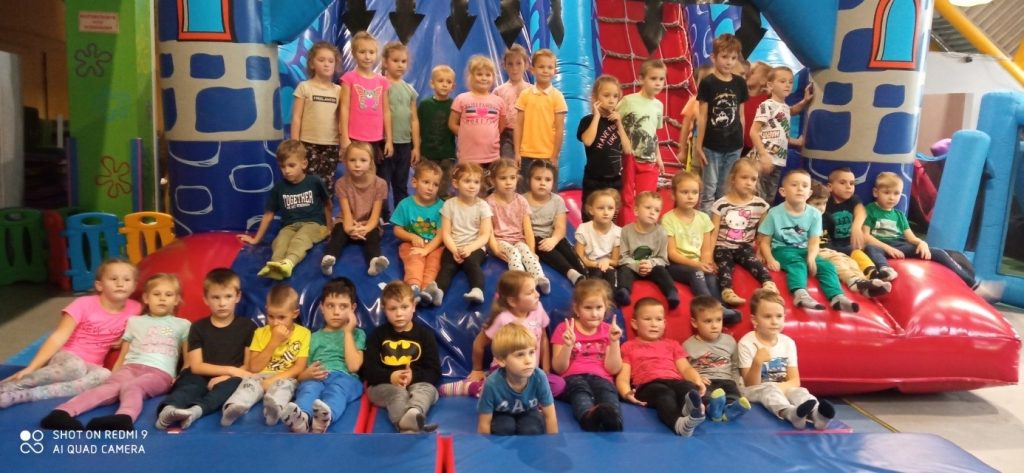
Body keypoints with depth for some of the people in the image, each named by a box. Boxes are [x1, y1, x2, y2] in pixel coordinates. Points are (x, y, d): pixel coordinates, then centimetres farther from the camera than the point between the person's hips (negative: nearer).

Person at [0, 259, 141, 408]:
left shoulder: (134, 309, -2)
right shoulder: (84, 304, -10)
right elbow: (59, 337, -15)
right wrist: (30, 368, -23)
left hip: (89, 366, 3)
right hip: (65, 356, -3)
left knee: (104, 376, -36)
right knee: (74, 367, -41)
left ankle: (24, 395, -36)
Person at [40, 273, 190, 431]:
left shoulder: (182, 325, 21)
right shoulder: (135, 321, 26)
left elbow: (188, 361, 15)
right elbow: (121, 358, 23)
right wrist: (112, 376, 6)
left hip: (160, 372, -2)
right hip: (130, 367, 2)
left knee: (131, 387, -36)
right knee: (110, 386, -33)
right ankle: (61, 413, -56)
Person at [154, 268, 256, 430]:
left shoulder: (247, 326, 6)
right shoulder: (198, 327, 7)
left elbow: (249, 365, 2)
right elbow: (196, 366, -1)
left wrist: (226, 376, -16)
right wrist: (230, 370, -12)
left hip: (229, 379, -1)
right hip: (203, 378, 1)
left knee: (235, 383, -34)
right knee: (190, 382, -32)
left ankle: (197, 409, -56)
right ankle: (169, 409, -61)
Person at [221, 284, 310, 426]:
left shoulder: (303, 333, 2)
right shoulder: (261, 332, 9)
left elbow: (299, 367, -4)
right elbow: (254, 367, 0)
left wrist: (273, 379, -18)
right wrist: (274, 342, -8)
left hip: (285, 378, -3)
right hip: (260, 377, 3)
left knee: (283, 385, -35)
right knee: (249, 381, -29)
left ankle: (274, 407, -66)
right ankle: (235, 407, -57)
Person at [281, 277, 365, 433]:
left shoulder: (357, 334, 21)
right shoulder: (314, 337, 28)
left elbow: (353, 366, 2)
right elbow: (300, 374, 20)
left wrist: (348, 332, 7)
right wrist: (307, 374, -5)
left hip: (344, 378, -1)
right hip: (315, 379, 2)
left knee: (337, 388, -37)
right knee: (309, 388, -34)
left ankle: (325, 417, -68)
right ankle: (301, 418, -66)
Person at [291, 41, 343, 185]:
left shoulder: (339, 90, 8)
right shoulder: (304, 87, -1)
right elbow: (296, 118, -2)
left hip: (331, 145, 3)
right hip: (309, 144, -3)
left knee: (327, 184, 7)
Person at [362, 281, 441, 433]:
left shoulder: (425, 334, 9)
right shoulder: (378, 335, 12)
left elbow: (435, 373, 3)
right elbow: (368, 370, 3)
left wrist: (413, 376, -19)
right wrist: (390, 377, -18)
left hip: (418, 384, 1)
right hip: (384, 385, 0)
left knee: (427, 388, -31)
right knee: (397, 393, -33)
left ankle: (414, 414, -66)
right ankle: (408, 428, -64)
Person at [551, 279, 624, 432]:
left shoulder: (608, 331, 16)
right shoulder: (564, 328, 10)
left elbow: (613, 369, 6)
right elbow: (559, 368, 3)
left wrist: (614, 342, -6)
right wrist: (568, 345, -14)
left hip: (600, 378, 1)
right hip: (573, 377, -1)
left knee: (608, 392, -35)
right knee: (580, 390, -37)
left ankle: (612, 418, -67)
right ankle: (589, 415, -69)